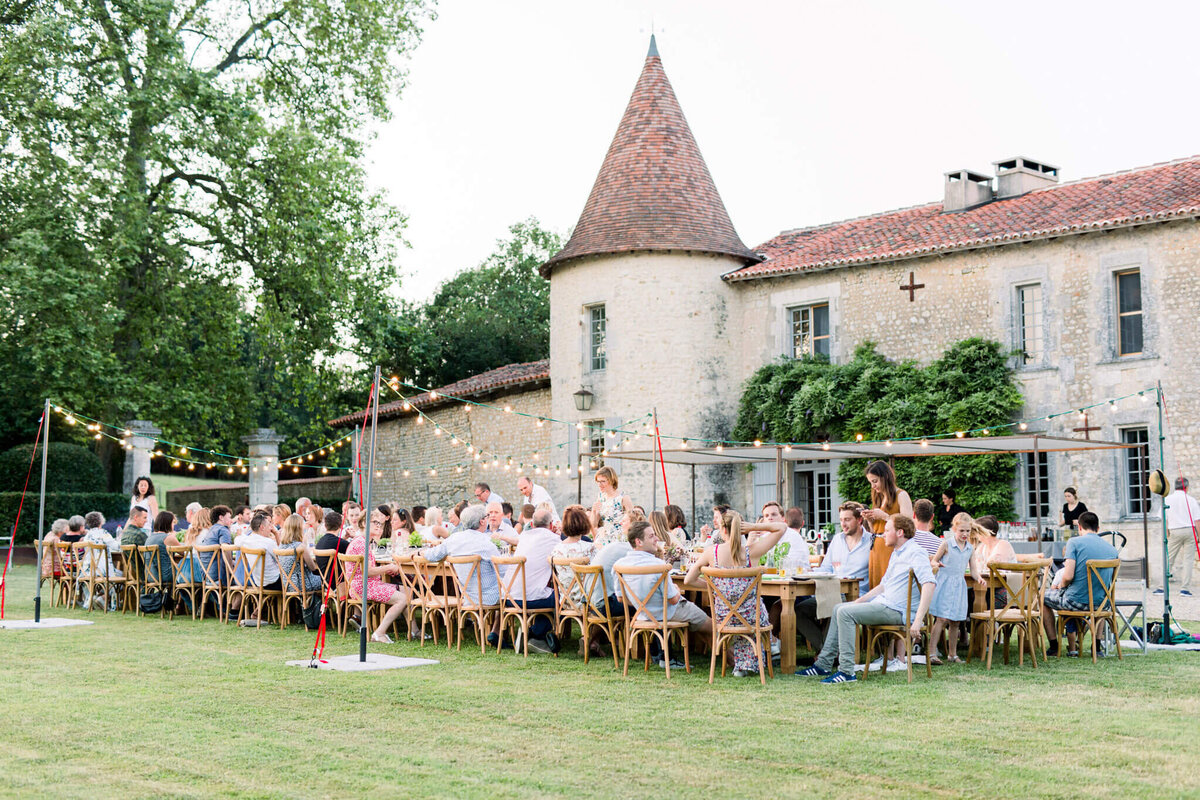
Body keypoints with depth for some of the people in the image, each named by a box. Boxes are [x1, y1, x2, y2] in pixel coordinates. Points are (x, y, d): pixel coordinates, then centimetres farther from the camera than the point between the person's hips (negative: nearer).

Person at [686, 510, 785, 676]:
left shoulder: (711, 552, -12)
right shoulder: (751, 551, -15)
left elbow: (688, 580, -4)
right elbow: (781, 527, -6)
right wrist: (754, 527, -11)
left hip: (723, 618, 1)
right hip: (751, 617, -1)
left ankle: (741, 665, 41)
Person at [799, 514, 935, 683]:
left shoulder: (915, 553, -14)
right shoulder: (896, 553, 20)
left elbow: (929, 583, -28)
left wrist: (918, 620, -33)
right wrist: (860, 600, 18)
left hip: (897, 610, -11)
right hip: (883, 602, 11)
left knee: (845, 612, -21)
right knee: (838, 608, 13)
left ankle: (847, 671, -22)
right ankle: (823, 664, 13)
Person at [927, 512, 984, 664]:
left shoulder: (970, 549, 9)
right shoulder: (946, 544, -3)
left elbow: (973, 569, 11)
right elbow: (934, 560, 1)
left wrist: (979, 579, -9)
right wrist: (936, 564, -22)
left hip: (959, 586, 5)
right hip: (944, 584, -5)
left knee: (955, 622, 9)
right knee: (941, 619, -12)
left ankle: (952, 654, 21)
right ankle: (932, 653, -13)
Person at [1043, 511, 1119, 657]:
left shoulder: (1074, 542, -10)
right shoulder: (1112, 549, 5)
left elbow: (1068, 576, -19)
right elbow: (1110, 582, 13)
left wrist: (1061, 585, 4)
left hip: (1076, 601, -5)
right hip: (1100, 603, 5)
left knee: (1043, 597, 25)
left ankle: (1054, 647, 24)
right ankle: (1097, 646, 37)